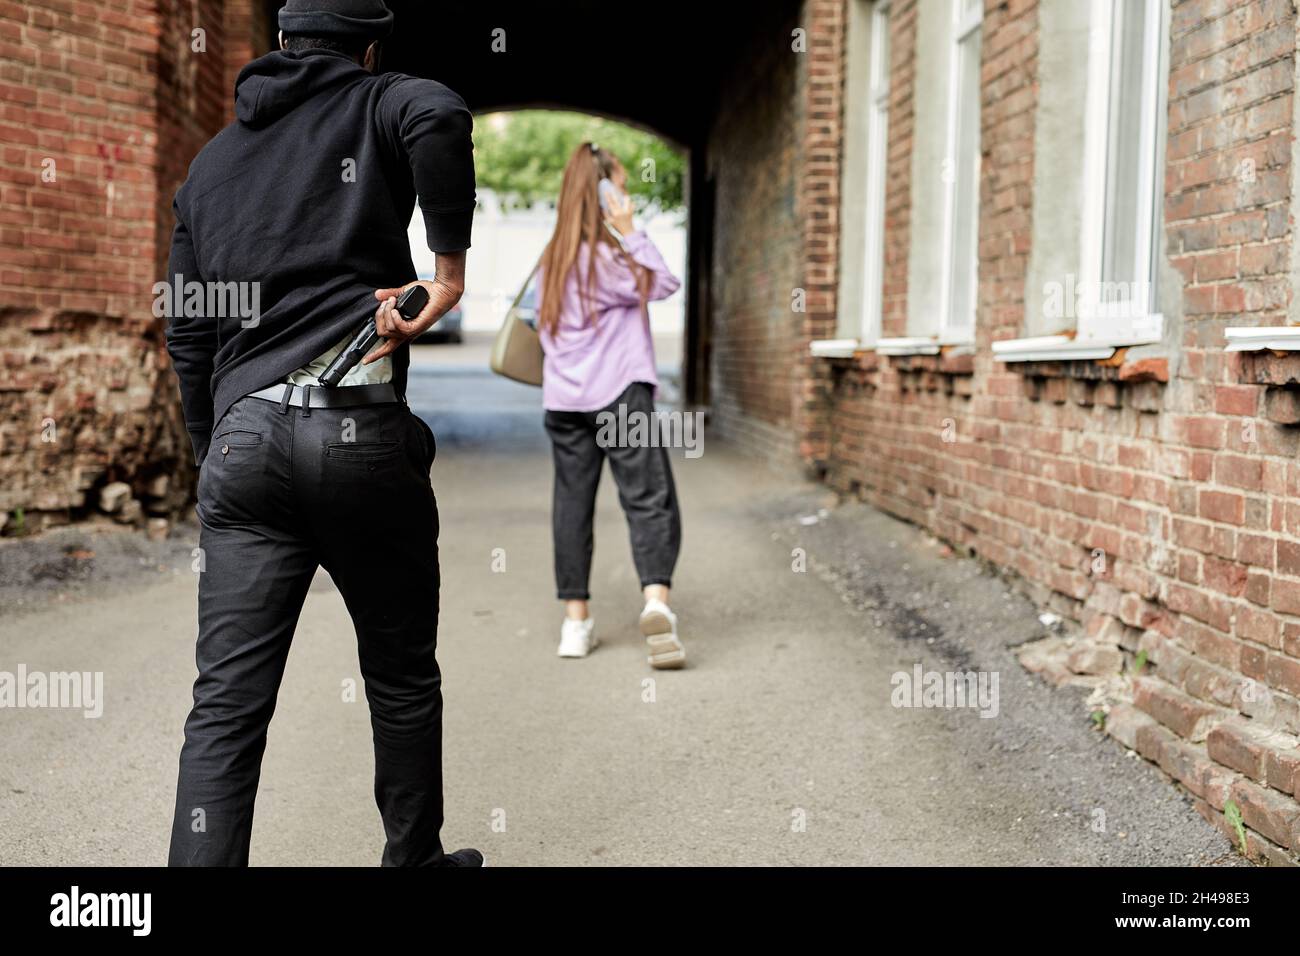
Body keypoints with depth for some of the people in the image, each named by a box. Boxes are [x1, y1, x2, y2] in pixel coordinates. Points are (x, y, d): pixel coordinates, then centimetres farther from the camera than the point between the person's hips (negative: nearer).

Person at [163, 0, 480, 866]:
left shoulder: (211, 162, 21)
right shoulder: (376, 106, 8)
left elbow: (188, 336, 19)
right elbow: (439, 114, -19)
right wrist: (451, 265, -11)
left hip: (242, 438, 4)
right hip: (359, 428, -3)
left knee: (227, 702, 1)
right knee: (402, 675, 14)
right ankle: (416, 858, 28)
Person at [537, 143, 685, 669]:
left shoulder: (554, 259, 14)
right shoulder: (604, 256, -10)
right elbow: (663, 285, -6)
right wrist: (629, 231, -4)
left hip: (564, 400, 7)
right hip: (619, 394, -7)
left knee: (572, 502, 8)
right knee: (649, 499, -8)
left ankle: (576, 620, 10)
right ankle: (656, 601, -26)